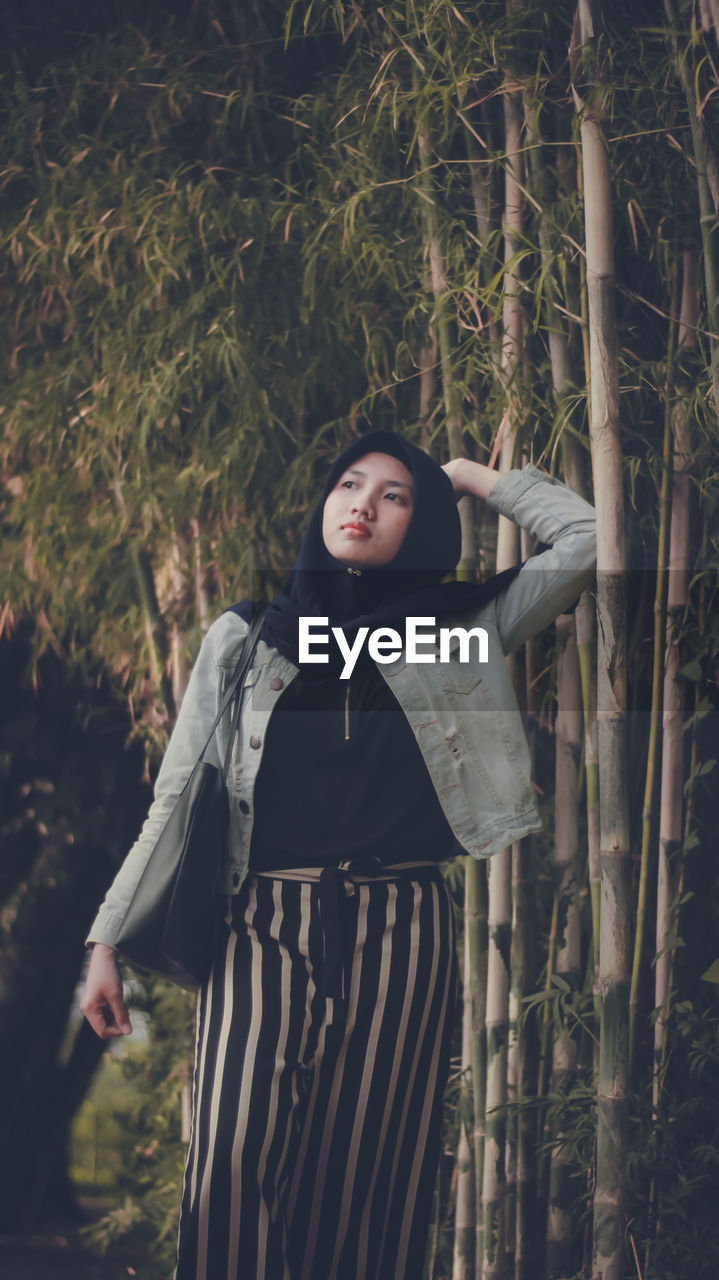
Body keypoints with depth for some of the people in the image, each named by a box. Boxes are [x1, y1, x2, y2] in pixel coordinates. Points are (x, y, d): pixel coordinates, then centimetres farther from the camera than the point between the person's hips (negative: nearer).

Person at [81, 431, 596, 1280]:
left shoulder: (458, 630, 13)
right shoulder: (244, 637, 14)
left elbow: (587, 538, 7)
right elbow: (176, 798, 13)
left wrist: (472, 478, 17)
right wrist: (109, 937, 7)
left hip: (398, 933, 0)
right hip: (262, 925, 0)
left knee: (368, 1182, -3)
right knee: (233, 1176, -15)